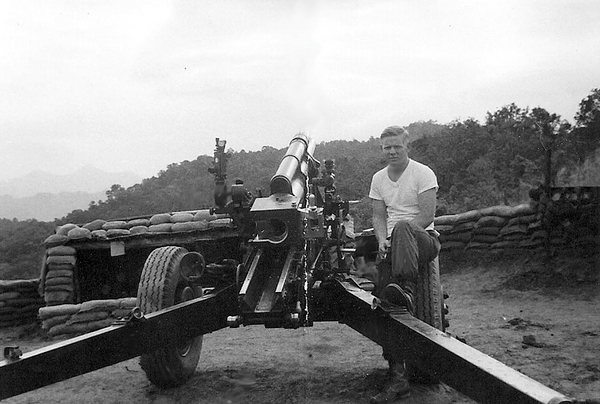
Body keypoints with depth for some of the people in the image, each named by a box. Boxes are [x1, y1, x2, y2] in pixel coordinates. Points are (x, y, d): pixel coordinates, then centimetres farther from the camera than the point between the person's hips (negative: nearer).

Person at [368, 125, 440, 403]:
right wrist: (383, 240, -8)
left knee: (402, 228, -40)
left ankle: (406, 290, -55)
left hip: (424, 238, -4)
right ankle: (397, 379, -10)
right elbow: (379, 216, 12)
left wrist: (396, 237, -17)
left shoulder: (423, 173, -2)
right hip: (393, 245, 5)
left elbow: (427, 215, -10)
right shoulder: (378, 178, 16)